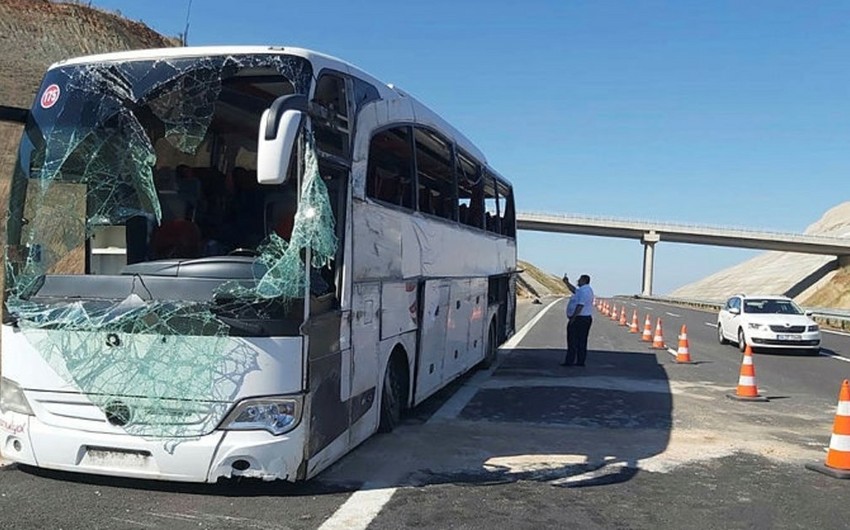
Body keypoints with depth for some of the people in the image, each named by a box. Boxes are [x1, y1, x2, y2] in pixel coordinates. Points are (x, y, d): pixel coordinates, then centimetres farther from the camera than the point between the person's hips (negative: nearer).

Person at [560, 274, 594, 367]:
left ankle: (569, 361, -6)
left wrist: (573, 317, -24)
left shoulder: (584, 291, -17)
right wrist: (567, 283, 27)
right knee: (581, 341, 10)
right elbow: (574, 290, 34)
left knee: (573, 341, -7)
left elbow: (580, 305, -25)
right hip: (586, 318, 10)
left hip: (578, 318, -10)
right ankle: (580, 361, 12)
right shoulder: (584, 290, 16)